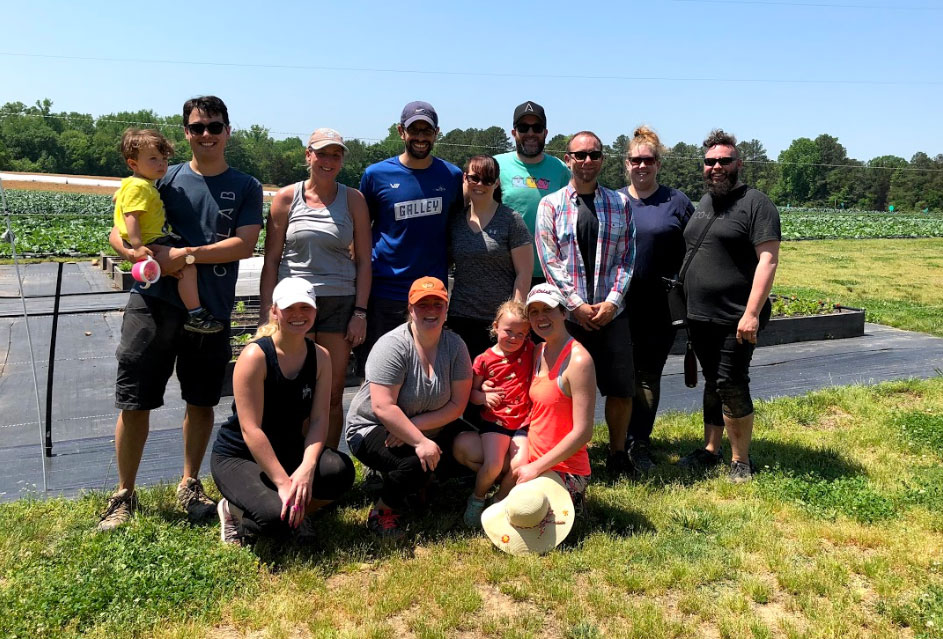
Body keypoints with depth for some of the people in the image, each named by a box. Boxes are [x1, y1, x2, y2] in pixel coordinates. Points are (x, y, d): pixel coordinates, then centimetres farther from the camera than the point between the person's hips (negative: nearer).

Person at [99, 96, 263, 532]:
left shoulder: (246, 188, 6)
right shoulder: (166, 178, 8)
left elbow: (244, 245, -7)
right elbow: (118, 233, 6)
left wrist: (186, 255, -17)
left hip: (212, 309, 0)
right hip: (155, 301, 0)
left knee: (201, 401, 9)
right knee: (134, 401, 2)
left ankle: (190, 485, 28)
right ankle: (124, 495, 19)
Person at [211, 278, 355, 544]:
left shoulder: (320, 357, -3)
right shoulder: (255, 356, -19)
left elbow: (318, 419, -9)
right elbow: (251, 430, -24)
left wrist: (306, 468, -27)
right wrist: (283, 483, -29)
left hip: (288, 450, 5)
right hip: (237, 457, -4)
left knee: (341, 470, -26)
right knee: (276, 517, -31)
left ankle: (294, 515, 3)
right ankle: (234, 511, 5)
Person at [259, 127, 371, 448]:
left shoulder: (353, 199, 6)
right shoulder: (286, 197, 5)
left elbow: (364, 261, 6)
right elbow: (271, 260, 6)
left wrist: (360, 312, -1)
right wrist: (266, 313, 0)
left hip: (340, 303, 1)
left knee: (333, 393, 4)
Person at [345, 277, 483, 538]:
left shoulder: (455, 346, -7)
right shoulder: (392, 346, -21)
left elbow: (457, 405, -10)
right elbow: (383, 408, -27)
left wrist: (417, 425, -23)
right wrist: (420, 442, -32)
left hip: (429, 427, 6)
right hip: (373, 428, -5)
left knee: (475, 450, -16)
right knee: (418, 464, -33)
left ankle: (414, 484, 8)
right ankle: (381, 512, -4)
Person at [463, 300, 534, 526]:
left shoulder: (529, 351, 4)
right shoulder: (484, 360, -1)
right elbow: (471, 392, 3)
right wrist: (484, 397, -17)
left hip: (523, 422, 2)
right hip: (494, 421, -2)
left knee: (520, 465, -18)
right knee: (493, 464, -20)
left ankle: (500, 500, 11)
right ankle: (477, 498, 12)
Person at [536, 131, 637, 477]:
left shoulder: (619, 203, 10)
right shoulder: (550, 205, 4)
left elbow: (626, 257, 5)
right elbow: (549, 260, -3)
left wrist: (612, 301, -7)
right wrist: (577, 305, -10)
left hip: (612, 312, 2)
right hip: (567, 314, -2)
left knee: (622, 388, 4)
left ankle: (618, 454, 23)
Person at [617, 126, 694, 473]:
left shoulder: (677, 202, 3)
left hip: (661, 306, -1)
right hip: (620, 303, 2)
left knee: (648, 375, 4)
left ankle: (639, 445, 10)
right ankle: (621, 441, 20)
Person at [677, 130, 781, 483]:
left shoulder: (755, 203, -8)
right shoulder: (702, 203, 15)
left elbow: (768, 259, -16)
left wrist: (752, 312, -23)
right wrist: (688, 306, 16)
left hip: (735, 319, -7)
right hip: (700, 315, 7)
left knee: (731, 385, -4)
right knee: (712, 382, 15)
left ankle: (741, 461, 11)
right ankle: (710, 449, 27)